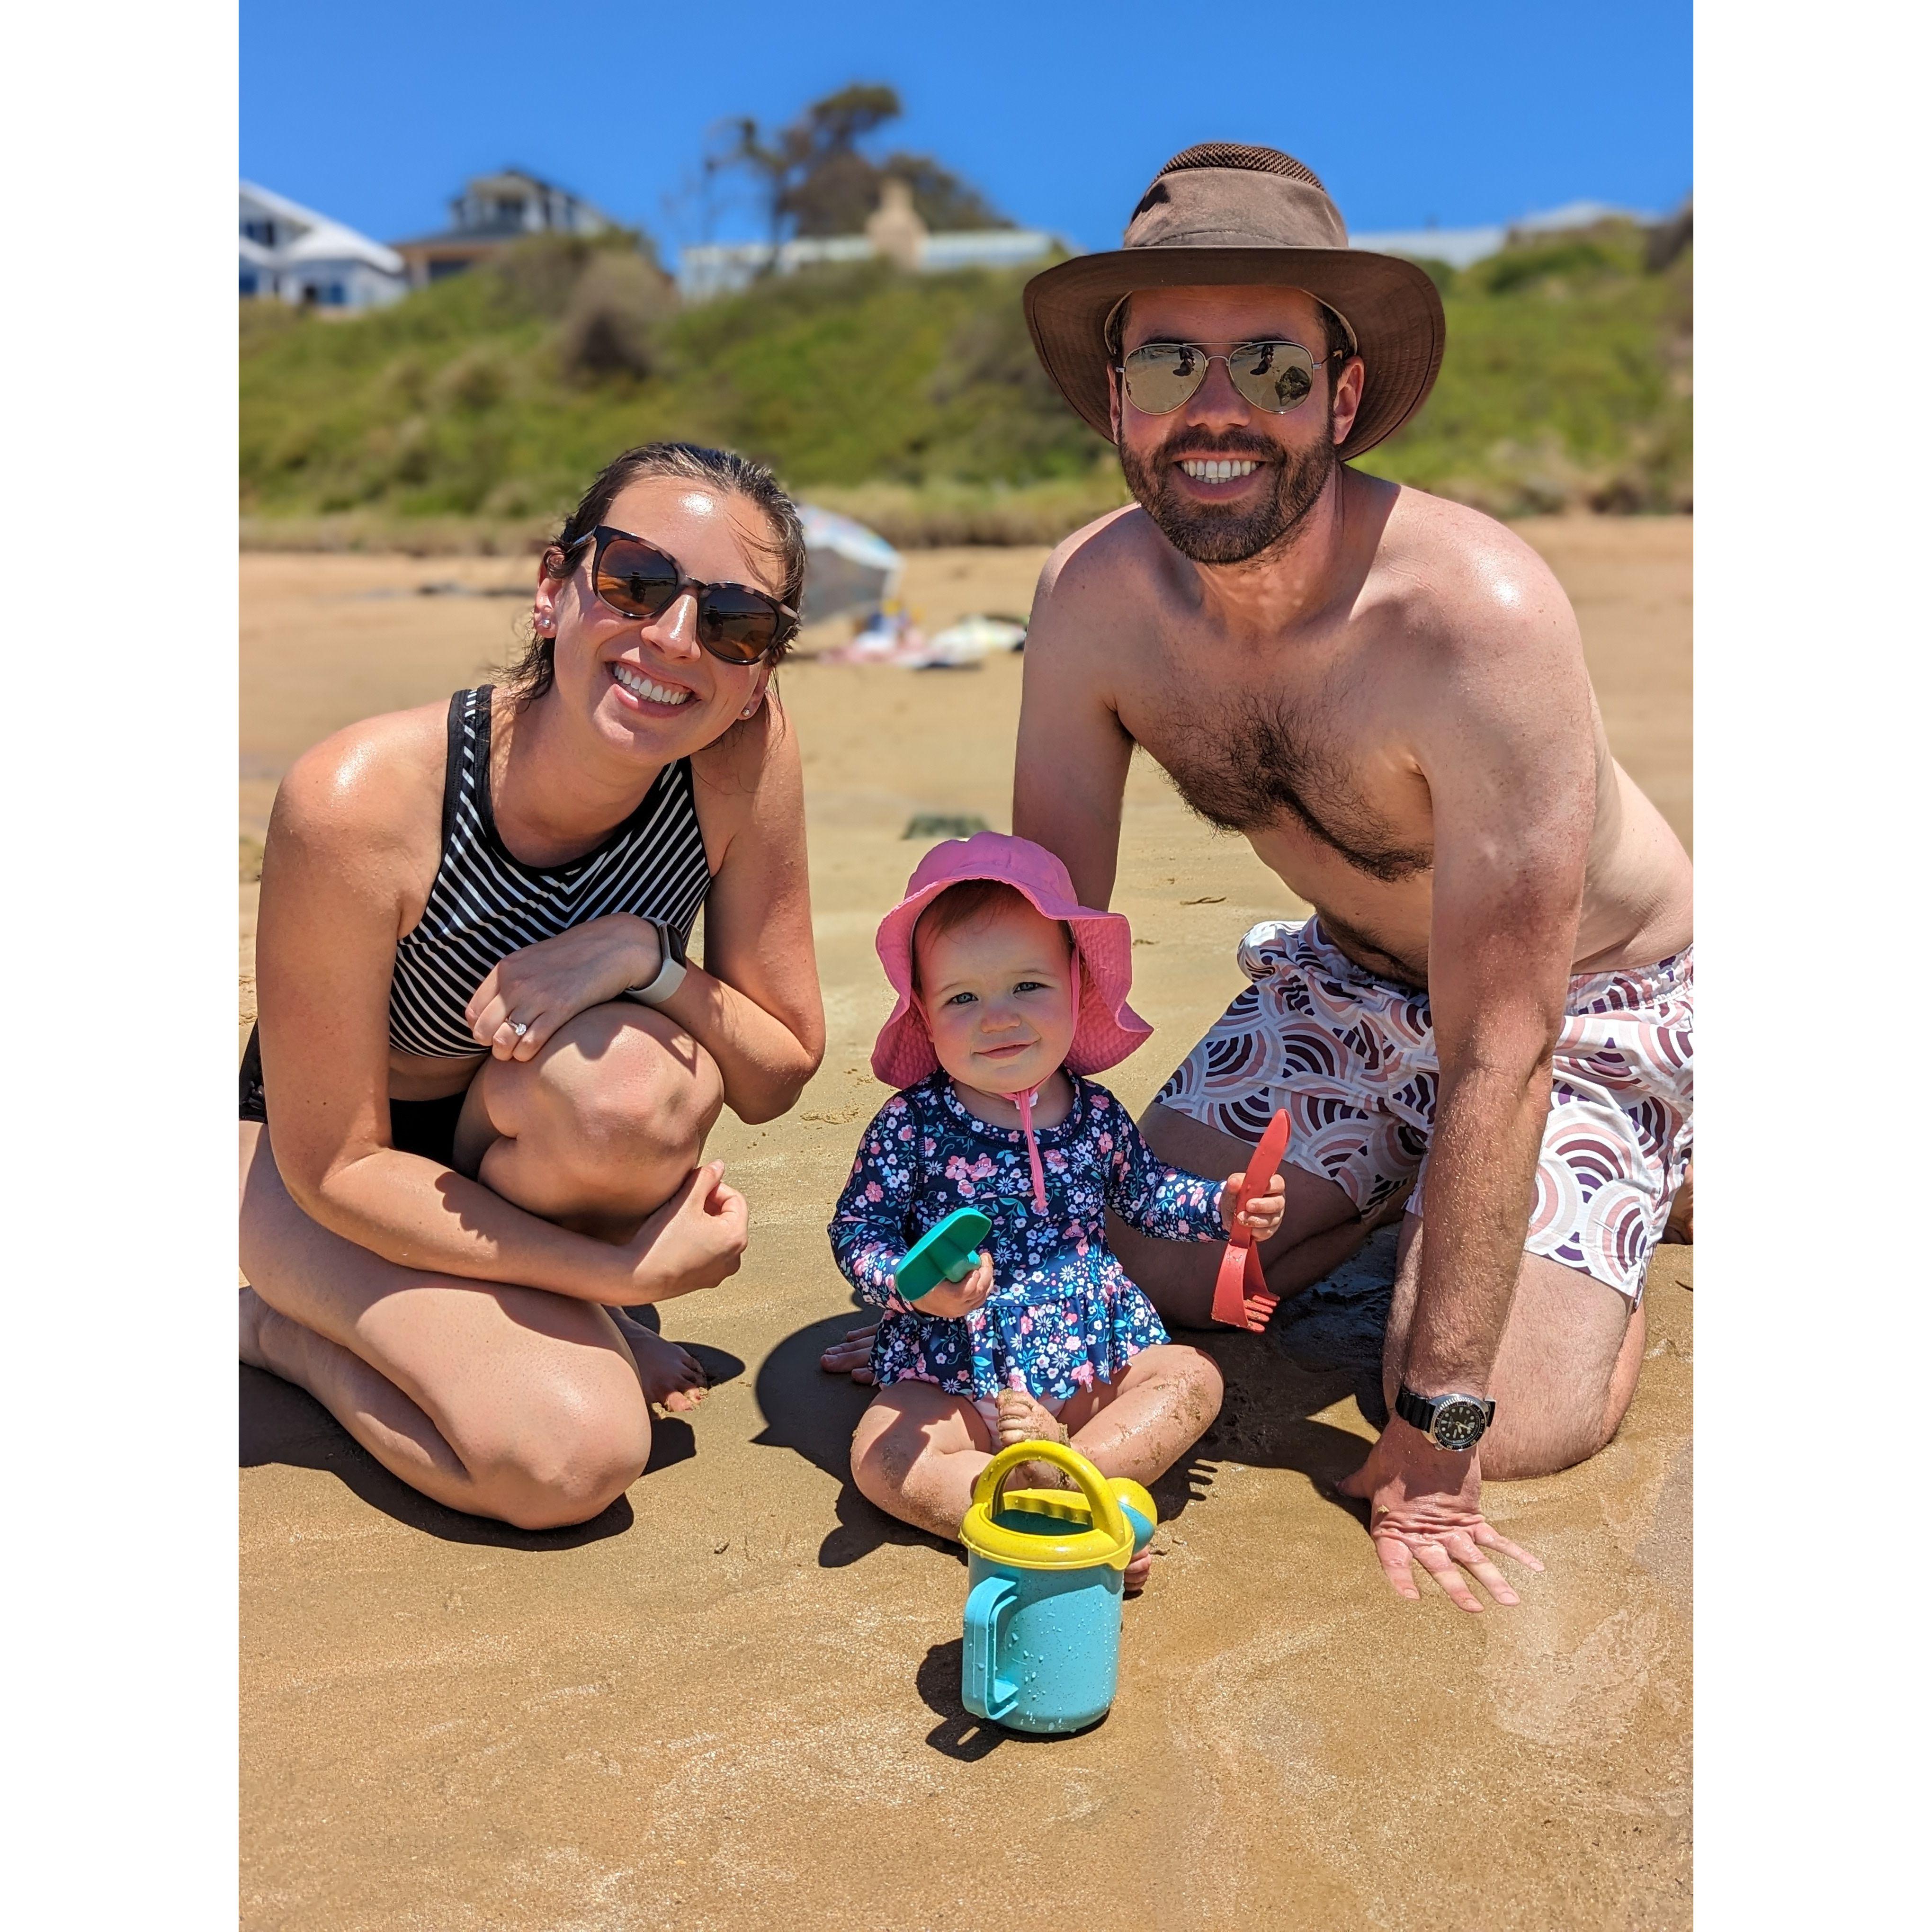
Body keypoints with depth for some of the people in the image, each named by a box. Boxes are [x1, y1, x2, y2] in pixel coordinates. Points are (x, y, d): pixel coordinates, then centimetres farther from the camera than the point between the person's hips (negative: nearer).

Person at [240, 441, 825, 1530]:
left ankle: (544, 1322, 0)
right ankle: (280, 1329, 4)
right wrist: (623, 1272, -24)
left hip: (528, 1158, 3)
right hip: (326, 1164, -2)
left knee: (628, 1080, -34)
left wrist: (646, 957, -33)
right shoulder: (360, 803, -31)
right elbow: (335, 1165, -22)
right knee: (574, 1453, -25)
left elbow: (782, 1074, -14)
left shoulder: (745, 755, -23)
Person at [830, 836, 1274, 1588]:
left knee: (1192, 1378, -12)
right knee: (882, 1455, -25)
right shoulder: (910, 1125, -11)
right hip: (952, 1376, -3)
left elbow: (1145, 1193, 19)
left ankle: (1068, 1470, -27)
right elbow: (858, 1231, -9)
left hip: (1096, 1360, 3)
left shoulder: (1096, 1114, 0)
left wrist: (1221, 1206, 3)